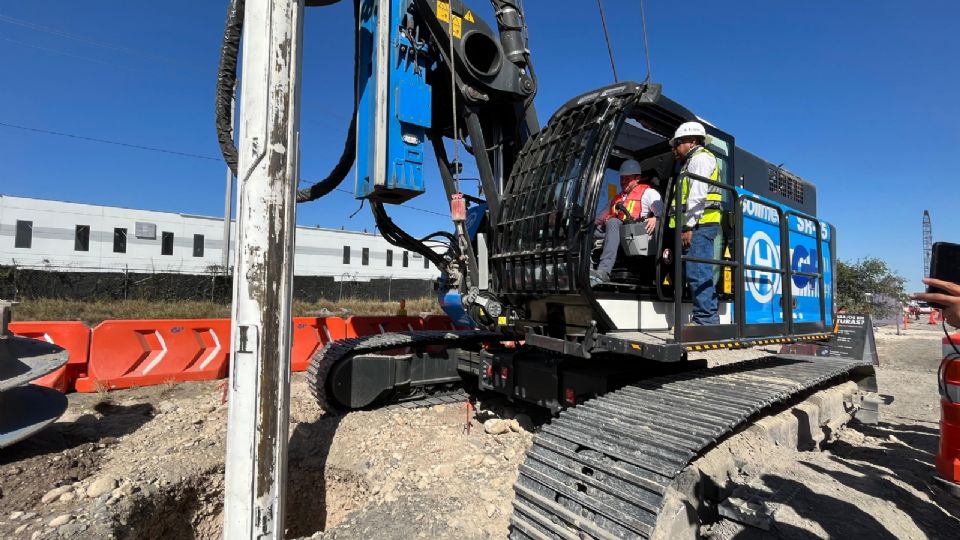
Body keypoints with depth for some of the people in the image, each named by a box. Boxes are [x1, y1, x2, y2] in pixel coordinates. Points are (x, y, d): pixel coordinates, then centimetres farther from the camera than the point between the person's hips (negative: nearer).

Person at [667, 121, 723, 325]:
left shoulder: (700, 158, 0)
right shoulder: (693, 161, 31)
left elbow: (697, 196, -13)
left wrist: (688, 226, -17)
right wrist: (687, 226, 15)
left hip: (699, 224, -10)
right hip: (700, 226, 10)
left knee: (697, 273, -13)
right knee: (699, 274, 6)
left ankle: (705, 320, -13)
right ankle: (705, 320, 8)